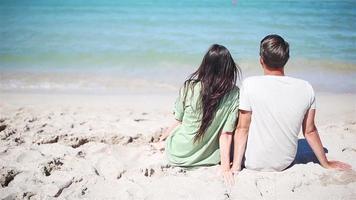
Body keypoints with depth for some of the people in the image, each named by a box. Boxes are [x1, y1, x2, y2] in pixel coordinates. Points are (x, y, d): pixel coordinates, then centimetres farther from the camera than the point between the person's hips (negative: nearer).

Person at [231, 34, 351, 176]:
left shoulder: (250, 84, -20)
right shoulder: (306, 88, -9)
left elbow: (242, 129, -15)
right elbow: (310, 131, -1)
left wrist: (235, 167, -7)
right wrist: (326, 163, 13)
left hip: (254, 164, -3)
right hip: (285, 163, 4)